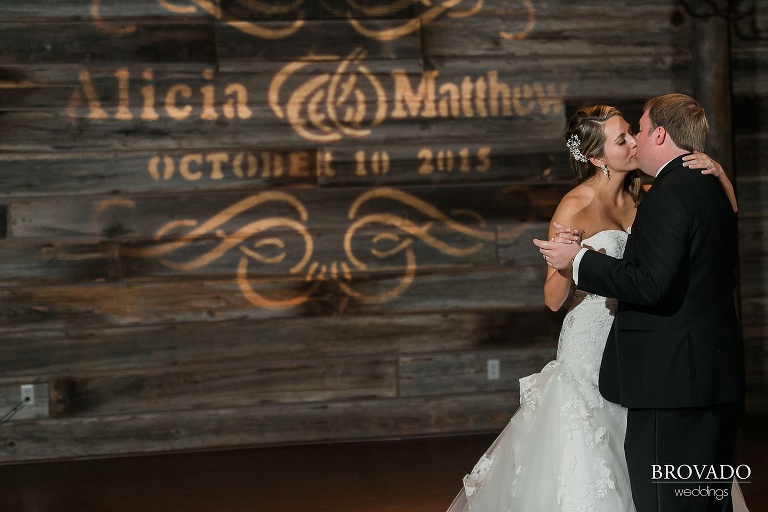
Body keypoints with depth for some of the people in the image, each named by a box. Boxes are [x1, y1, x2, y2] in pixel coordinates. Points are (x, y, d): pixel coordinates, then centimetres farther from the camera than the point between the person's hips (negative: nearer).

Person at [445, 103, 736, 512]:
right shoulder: (574, 208, -10)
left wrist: (716, 172, -13)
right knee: (584, 475, -3)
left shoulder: (640, 195, 4)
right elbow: (553, 299, -10)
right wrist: (567, 263, -30)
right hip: (590, 345, -5)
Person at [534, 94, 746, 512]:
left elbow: (652, 285, -23)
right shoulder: (711, 189, 15)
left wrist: (579, 260, -14)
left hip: (671, 382, -10)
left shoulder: (668, 194, -15)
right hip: (721, 380, 10)